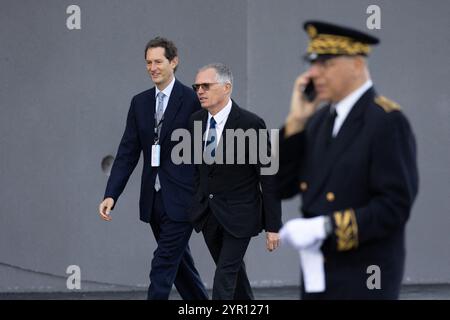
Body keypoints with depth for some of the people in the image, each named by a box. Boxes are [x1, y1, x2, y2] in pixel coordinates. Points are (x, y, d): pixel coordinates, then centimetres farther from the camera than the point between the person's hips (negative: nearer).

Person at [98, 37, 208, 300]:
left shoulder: (192, 100, -8)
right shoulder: (140, 103, 9)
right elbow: (127, 153, 7)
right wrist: (111, 195, -2)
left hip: (180, 199, -6)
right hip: (153, 199, 6)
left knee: (163, 266, -10)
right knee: (179, 264, 15)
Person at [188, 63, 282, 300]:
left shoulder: (250, 124, -17)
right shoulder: (196, 120, 1)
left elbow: (269, 177, -13)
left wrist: (273, 225, -13)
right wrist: (197, 204, 12)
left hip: (239, 213, -6)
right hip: (207, 211, 6)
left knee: (225, 274, -10)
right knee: (233, 269, 18)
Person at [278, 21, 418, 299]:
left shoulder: (388, 122, -13)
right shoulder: (320, 120, 11)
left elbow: (396, 205, -19)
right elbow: (283, 187, 8)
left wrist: (325, 227, -23)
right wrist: (296, 121, -2)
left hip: (364, 283, -7)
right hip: (318, 279, 7)